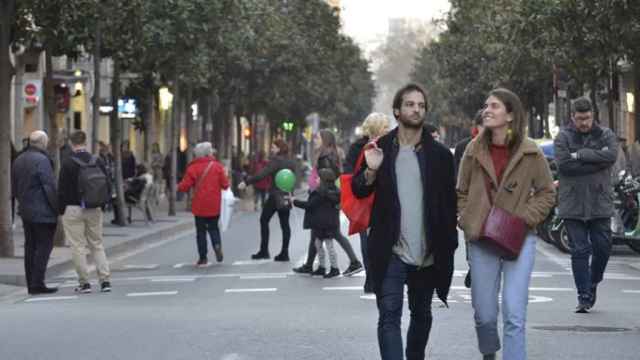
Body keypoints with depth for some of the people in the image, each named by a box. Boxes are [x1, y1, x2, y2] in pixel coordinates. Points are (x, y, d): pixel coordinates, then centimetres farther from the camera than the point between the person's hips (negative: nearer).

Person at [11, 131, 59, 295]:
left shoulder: (18, 160, 12)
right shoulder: (42, 160, -15)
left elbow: (14, 187, 17)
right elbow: (50, 187, -18)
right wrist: (57, 207, -12)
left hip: (26, 211, 8)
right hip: (43, 212, -8)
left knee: (30, 247, 11)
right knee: (44, 246, -4)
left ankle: (31, 284, 13)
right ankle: (37, 283, -8)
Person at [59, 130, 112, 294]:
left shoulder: (68, 163, -10)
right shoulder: (97, 161, 3)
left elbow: (62, 189, -9)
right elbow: (107, 185, 8)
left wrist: (61, 210, -1)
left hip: (73, 209, -4)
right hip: (94, 210, 4)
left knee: (78, 247, 1)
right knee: (97, 244, 12)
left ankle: (84, 282, 1)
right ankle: (105, 280, 4)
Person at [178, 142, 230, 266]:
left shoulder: (193, 168, -7)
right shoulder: (217, 166, -3)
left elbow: (184, 187, -7)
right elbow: (225, 185, -4)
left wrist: (179, 186, 15)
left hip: (199, 206, -1)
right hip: (214, 206, 1)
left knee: (201, 231, 8)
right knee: (213, 228, 16)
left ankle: (203, 258, 6)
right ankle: (217, 245, -13)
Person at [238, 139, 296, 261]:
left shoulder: (276, 160, -12)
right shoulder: (291, 163, 11)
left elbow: (262, 174, -22)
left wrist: (246, 182, -24)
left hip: (275, 195, -7)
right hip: (287, 197, 7)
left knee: (264, 219, 5)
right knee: (285, 224, 6)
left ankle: (264, 251, 2)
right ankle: (284, 253, 3)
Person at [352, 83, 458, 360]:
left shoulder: (440, 154, 4)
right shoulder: (379, 149, 4)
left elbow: (450, 203, 6)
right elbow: (358, 191, 4)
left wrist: (449, 246, -1)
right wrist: (371, 171, -16)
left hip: (427, 254, 2)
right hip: (391, 252, -2)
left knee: (422, 315, 15)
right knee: (389, 316, -10)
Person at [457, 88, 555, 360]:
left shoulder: (531, 153, -4)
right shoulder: (474, 150, 2)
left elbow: (547, 193, 4)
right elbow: (461, 192, 12)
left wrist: (525, 218, -8)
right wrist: (468, 222, -1)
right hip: (481, 240, 2)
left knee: (514, 315, -11)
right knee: (484, 314, 10)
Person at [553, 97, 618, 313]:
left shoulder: (605, 135, 7)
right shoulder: (563, 138, 1)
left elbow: (612, 156, -13)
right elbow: (564, 165, -15)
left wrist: (580, 155, -15)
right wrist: (597, 160, -13)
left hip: (600, 204, 2)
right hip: (573, 205, -2)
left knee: (603, 247, 3)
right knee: (579, 251, -2)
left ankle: (592, 285, 28)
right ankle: (584, 297, 3)